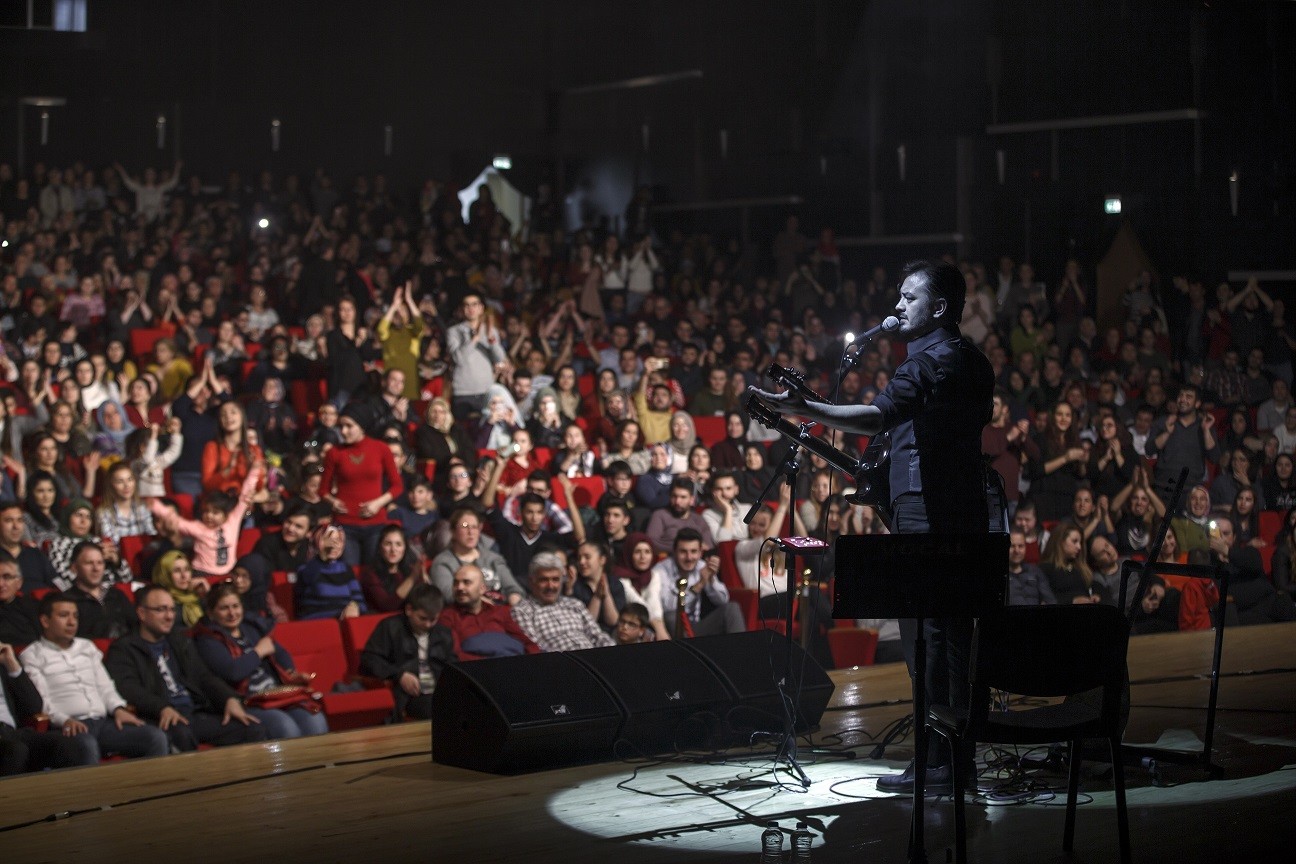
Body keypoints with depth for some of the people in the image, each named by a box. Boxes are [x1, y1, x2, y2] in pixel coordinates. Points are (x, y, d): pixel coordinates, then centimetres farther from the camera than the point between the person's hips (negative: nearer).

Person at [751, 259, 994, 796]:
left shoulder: (929, 361, -13)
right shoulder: (975, 364, 16)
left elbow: (879, 416, -28)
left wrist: (804, 409, -34)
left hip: (925, 515, -9)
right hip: (968, 513, 10)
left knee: (925, 636, -8)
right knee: (956, 634, 12)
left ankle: (935, 761, -8)